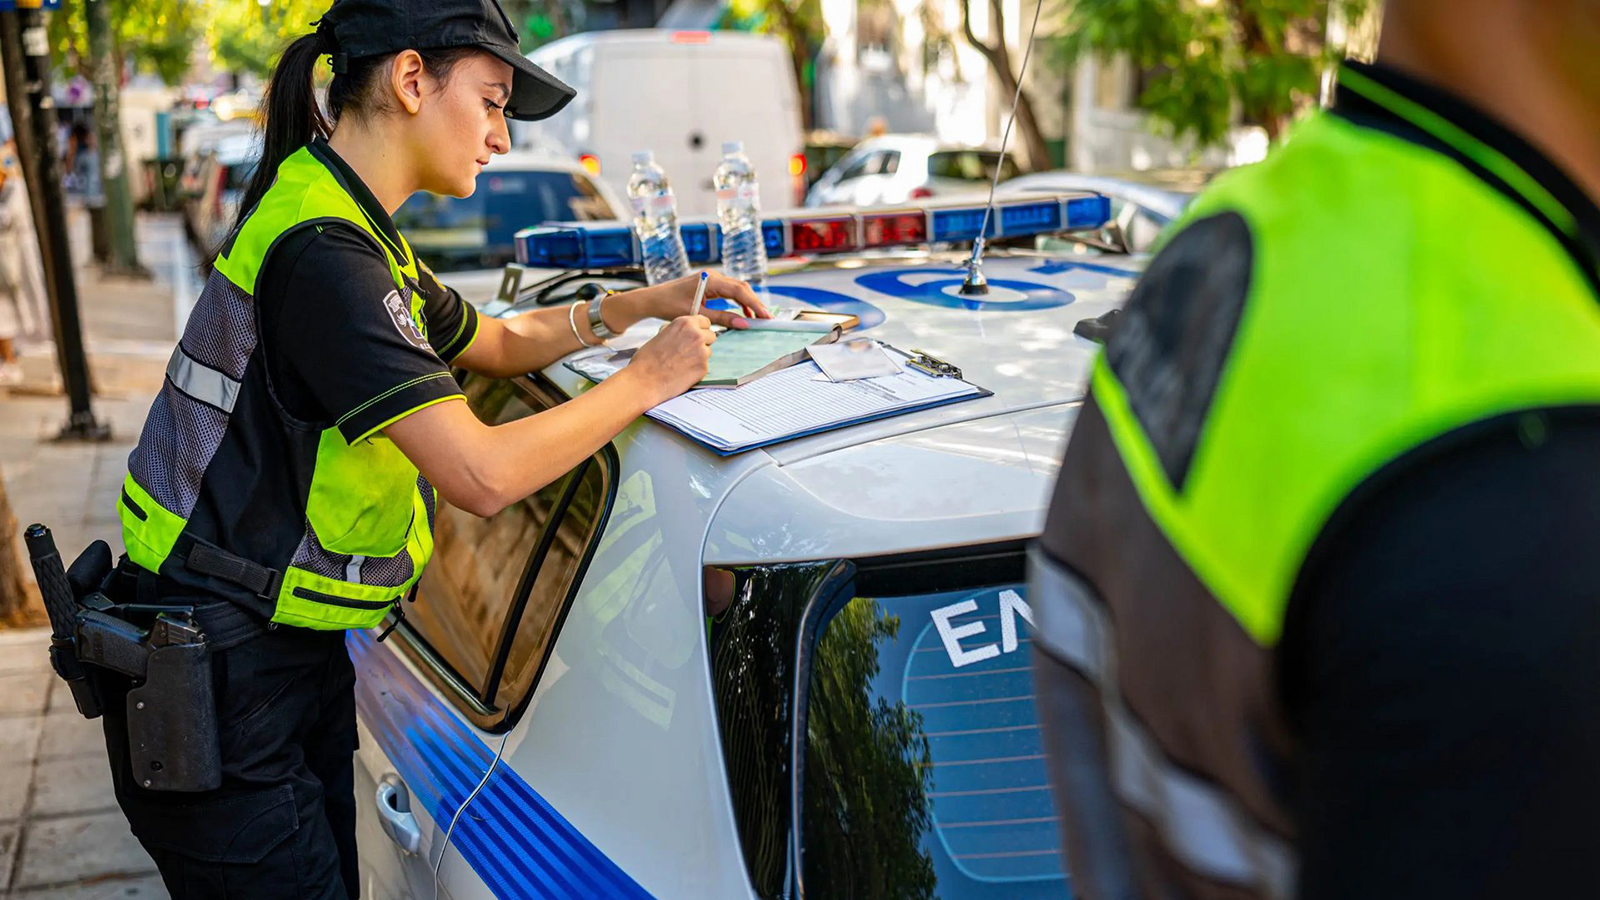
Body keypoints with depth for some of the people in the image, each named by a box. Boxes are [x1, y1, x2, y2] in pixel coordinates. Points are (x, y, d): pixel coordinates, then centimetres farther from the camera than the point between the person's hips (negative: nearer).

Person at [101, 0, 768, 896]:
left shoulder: (357, 232, 10)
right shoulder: (322, 251, -23)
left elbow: (501, 343, 22)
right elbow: (484, 474, -29)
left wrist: (651, 302, 11)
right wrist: (647, 379, -16)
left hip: (296, 653, 10)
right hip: (215, 678, -10)